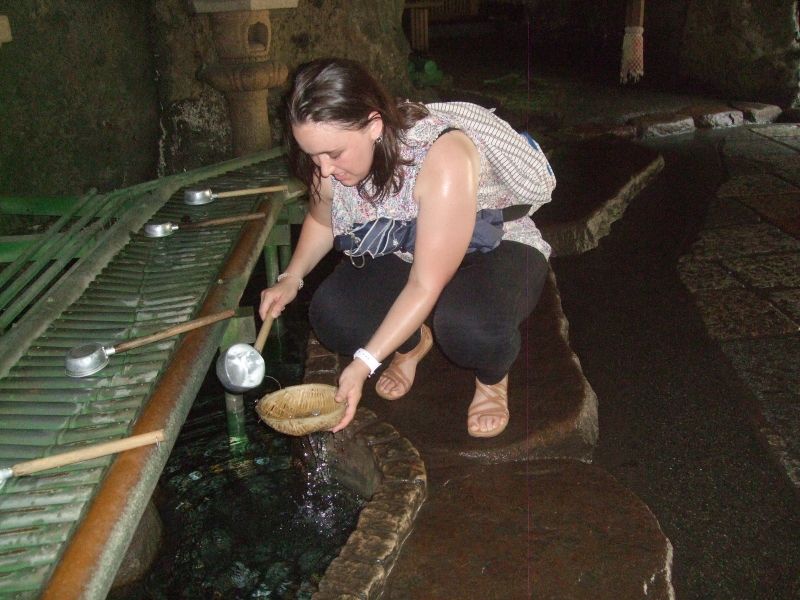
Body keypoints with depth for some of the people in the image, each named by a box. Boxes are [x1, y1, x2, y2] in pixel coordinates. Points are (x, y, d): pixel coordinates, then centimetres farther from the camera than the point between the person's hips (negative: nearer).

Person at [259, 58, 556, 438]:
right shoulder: (331, 165, -15)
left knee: (469, 326, -40)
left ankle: (492, 378, -1)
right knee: (329, 315, -22)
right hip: (403, 254, 6)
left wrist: (363, 364, -34)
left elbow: (426, 285, -32)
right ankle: (413, 342, 12)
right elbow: (320, 220, 9)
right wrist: (291, 278, -9)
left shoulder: (442, 157, -35)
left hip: (496, 250, -5)